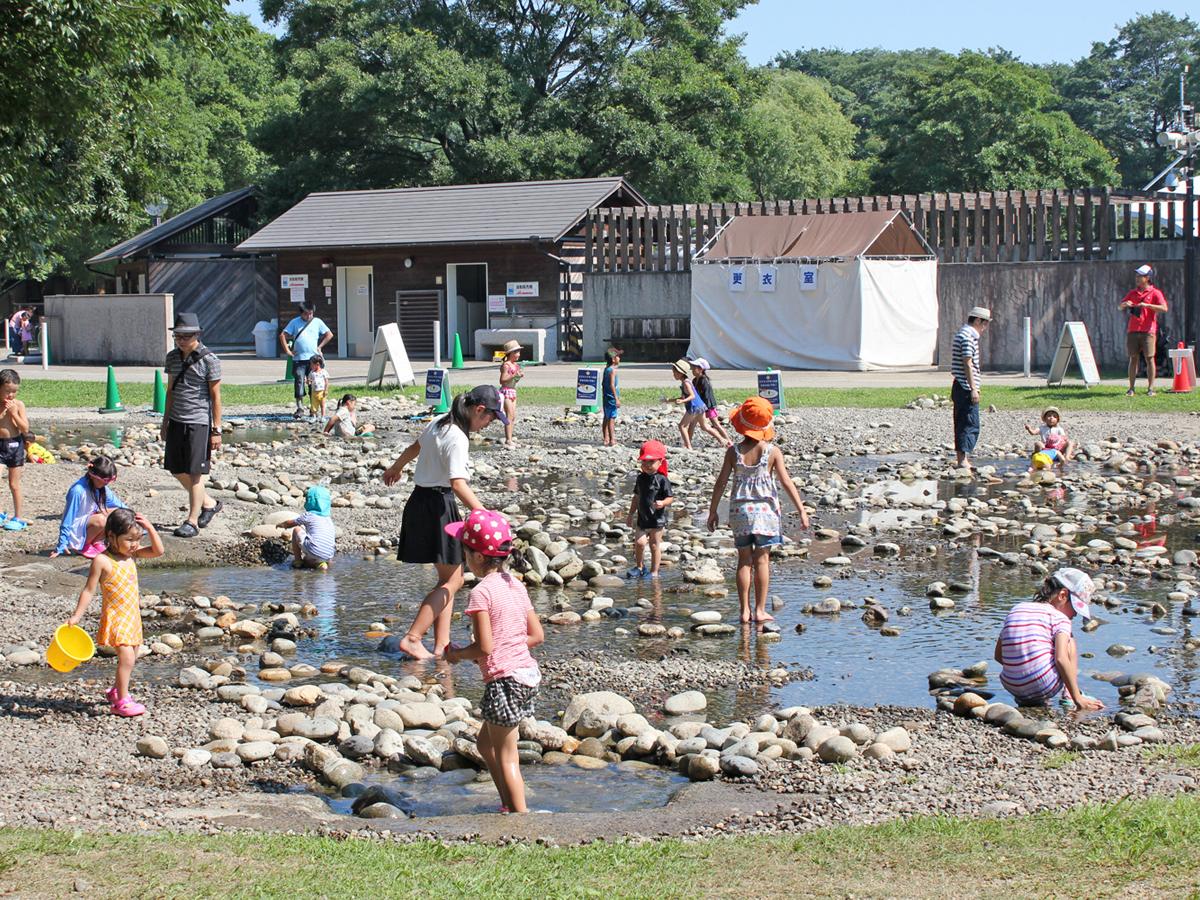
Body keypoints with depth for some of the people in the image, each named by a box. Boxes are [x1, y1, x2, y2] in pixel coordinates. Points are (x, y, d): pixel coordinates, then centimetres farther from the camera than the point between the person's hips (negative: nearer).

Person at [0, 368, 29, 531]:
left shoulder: (18, 405, -6)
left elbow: (25, 429, -10)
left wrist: (13, 413, -17)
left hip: (15, 444, -1)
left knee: (14, 485, 7)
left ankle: (19, 518, 16)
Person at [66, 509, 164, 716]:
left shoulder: (132, 553, 5)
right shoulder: (102, 561, -14)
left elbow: (158, 551, 3)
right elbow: (89, 590, -11)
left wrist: (149, 528, -8)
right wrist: (76, 616, -15)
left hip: (133, 615, 7)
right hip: (115, 617, -7)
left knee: (130, 658, 16)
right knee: (126, 657, -15)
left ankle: (116, 691, 36)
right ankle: (122, 702, -10)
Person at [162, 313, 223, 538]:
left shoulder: (209, 360, -9)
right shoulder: (172, 357, 9)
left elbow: (215, 395, -7)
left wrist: (217, 430, -9)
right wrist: (166, 420, 19)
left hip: (198, 422, -7)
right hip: (176, 421, 7)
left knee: (195, 472, -4)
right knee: (176, 470, 11)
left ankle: (192, 521, 2)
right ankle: (209, 503, 29)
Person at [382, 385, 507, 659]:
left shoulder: (438, 423, 9)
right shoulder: (457, 438, -19)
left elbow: (415, 447, 30)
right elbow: (458, 483, -30)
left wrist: (396, 468, 49)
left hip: (420, 502, 10)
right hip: (438, 506, -10)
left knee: (448, 578, 13)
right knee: (453, 580, -4)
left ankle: (442, 644, 11)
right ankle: (412, 638, -9)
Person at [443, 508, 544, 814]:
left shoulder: (482, 592, -15)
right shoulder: (516, 585, 9)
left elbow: (484, 646, -19)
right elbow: (537, 635, 11)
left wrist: (457, 654, -2)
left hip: (503, 678, -9)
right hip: (527, 672, 9)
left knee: (505, 757, 1)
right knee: (485, 743, 23)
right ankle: (509, 805, 27)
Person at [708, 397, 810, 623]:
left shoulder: (734, 451, -4)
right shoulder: (772, 451, -7)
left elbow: (721, 483, -2)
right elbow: (786, 482, -9)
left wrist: (713, 511, 8)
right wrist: (802, 511, -5)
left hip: (739, 511, 1)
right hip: (765, 509, -1)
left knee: (744, 560, 8)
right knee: (762, 560, 6)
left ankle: (745, 611, 8)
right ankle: (760, 610, 6)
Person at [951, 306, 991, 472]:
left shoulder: (962, 334, 19)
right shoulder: (968, 336, -13)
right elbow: (967, 364, -19)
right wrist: (973, 389, -19)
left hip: (959, 387, 10)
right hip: (966, 388, -10)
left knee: (961, 424, 12)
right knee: (971, 425, -11)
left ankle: (961, 459, 16)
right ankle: (964, 460, -18)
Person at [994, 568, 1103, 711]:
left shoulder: (1015, 610, 15)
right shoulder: (1060, 618, -2)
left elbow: (998, 655, 16)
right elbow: (1061, 659, -14)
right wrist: (1078, 699, -11)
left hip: (1011, 687, 5)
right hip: (1045, 686, -5)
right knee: (1069, 641, 22)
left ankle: (1026, 699, 18)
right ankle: (1069, 697, 14)